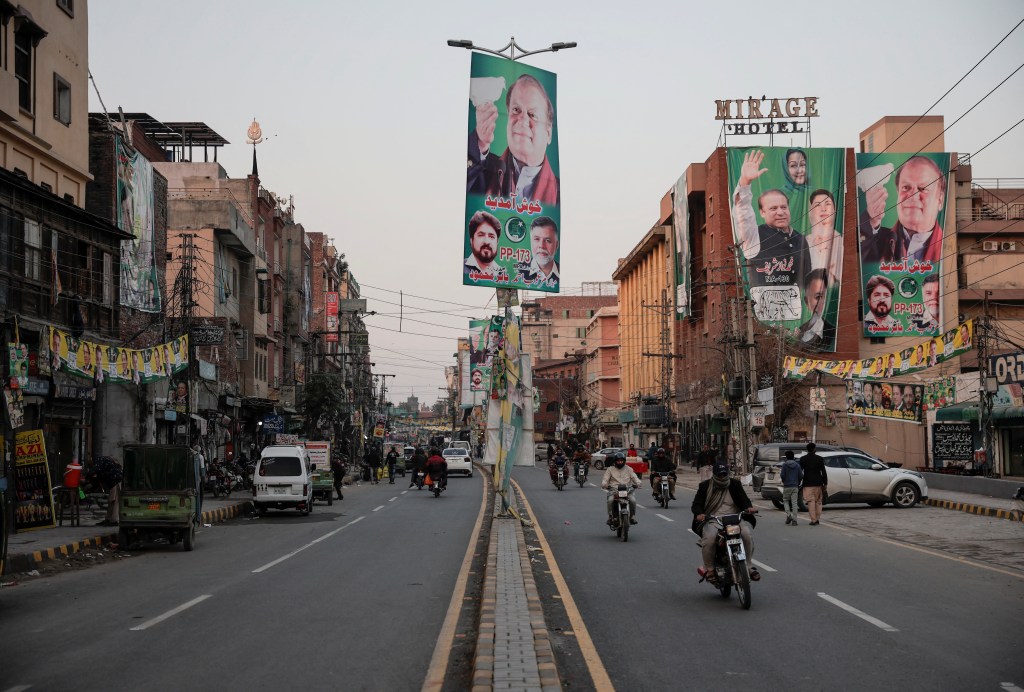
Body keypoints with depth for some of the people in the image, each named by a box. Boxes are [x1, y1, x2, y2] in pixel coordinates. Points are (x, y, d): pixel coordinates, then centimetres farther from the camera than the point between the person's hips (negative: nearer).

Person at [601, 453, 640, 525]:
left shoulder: (628, 469, 18)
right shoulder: (610, 469, 15)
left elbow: (634, 477, 9)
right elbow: (605, 479, 6)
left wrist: (638, 483, -14)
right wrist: (604, 484, -17)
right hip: (614, 489, -1)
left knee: (633, 500, -27)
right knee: (610, 500, -31)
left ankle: (632, 516, -6)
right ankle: (610, 517, -14)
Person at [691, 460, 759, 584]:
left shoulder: (735, 484, 16)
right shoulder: (705, 486, 10)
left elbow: (744, 499, 9)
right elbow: (696, 504, 4)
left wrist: (749, 507, -16)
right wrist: (699, 513, -20)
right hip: (712, 521, -2)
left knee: (747, 533, -29)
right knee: (709, 538, -34)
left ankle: (749, 566, -14)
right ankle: (709, 569, -16)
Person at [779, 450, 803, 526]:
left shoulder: (785, 465, -6)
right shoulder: (797, 465, 4)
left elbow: (782, 476, -12)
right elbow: (801, 476, 3)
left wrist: (780, 473, 11)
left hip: (787, 486, -3)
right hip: (795, 487, 3)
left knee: (785, 500, 13)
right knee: (794, 503, 2)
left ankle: (788, 514, -9)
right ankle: (794, 520, -3)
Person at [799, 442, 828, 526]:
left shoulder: (803, 459, -1)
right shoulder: (819, 459, 2)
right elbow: (824, 472, 1)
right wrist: (825, 484, 7)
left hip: (808, 484, -2)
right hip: (818, 483, 2)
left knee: (811, 502, -3)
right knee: (818, 501, 12)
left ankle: (813, 520, -8)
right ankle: (817, 519, 14)